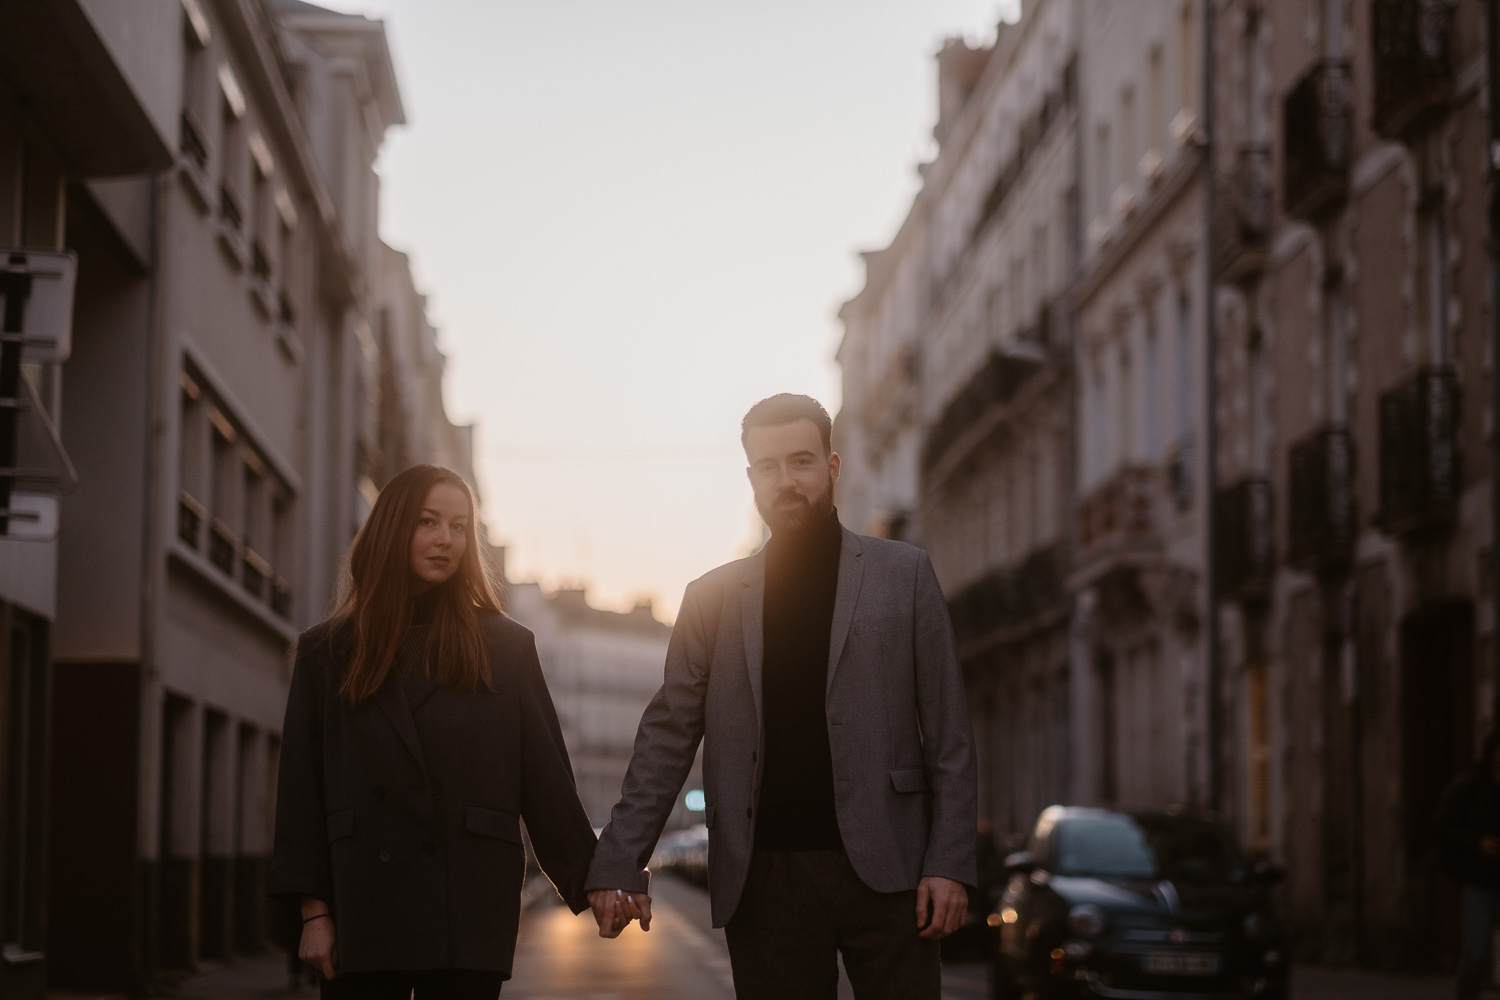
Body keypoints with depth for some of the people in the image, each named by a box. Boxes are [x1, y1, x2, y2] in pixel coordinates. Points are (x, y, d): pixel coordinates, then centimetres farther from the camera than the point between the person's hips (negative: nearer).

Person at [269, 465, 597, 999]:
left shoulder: (506, 647, 9)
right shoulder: (327, 651, 10)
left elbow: (546, 776, 7)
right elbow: (301, 788, 8)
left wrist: (588, 883, 0)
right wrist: (314, 911, 1)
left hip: (471, 915, 0)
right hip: (364, 910, 1)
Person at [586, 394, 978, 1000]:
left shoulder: (903, 575, 8)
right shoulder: (714, 597, 12)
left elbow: (948, 735, 5)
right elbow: (668, 736, 9)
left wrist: (949, 863, -4)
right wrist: (619, 862, -2)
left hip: (882, 869, -1)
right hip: (765, 879, 1)